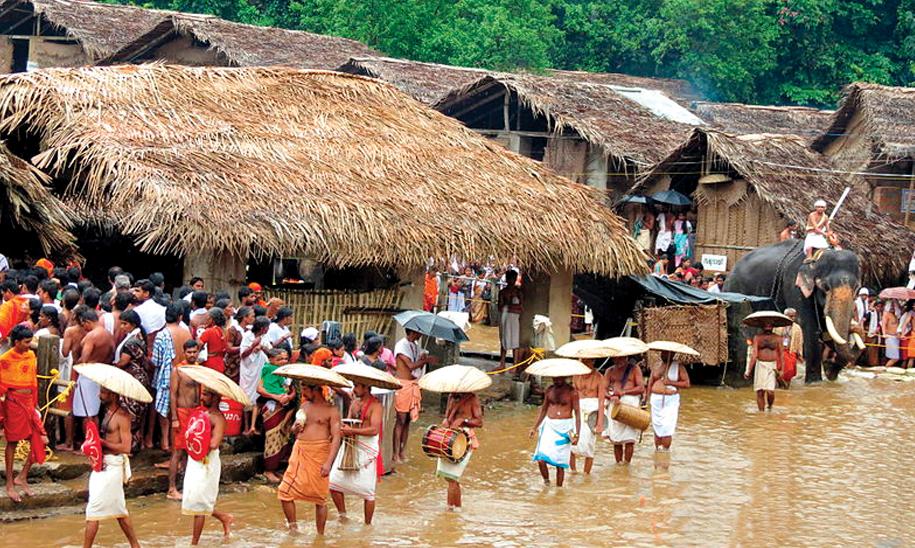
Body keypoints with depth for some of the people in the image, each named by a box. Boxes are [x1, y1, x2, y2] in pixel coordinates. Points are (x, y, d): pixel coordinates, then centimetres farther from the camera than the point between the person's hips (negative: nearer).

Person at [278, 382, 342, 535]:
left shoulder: (331, 411, -4)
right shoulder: (304, 406, 15)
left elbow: (336, 438, -11)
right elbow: (294, 429, 27)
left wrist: (328, 462, -21)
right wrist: (295, 428, 1)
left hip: (319, 455, -6)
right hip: (299, 453, 6)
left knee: (320, 498, 2)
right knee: (285, 491, -2)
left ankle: (320, 535, 12)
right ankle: (293, 528, 10)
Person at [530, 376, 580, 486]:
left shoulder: (572, 392, -5)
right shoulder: (550, 390, 7)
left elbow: (577, 412, -4)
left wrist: (577, 434, -9)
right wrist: (535, 427, 16)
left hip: (564, 427, -3)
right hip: (549, 426, 3)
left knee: (560, 463, 0)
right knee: (541, 460, -9)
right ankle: (546, 482, 14)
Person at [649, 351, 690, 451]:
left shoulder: (678, 367, 1)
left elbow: (687, 384, -5)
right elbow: (650, 383, 18)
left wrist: (671, 382, -14)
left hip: (671, 401, -4)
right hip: (656, 400, 4)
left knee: (667, 429, -13)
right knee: (657, 428, 4)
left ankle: (666, 451, -8)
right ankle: (657, 450, 11)